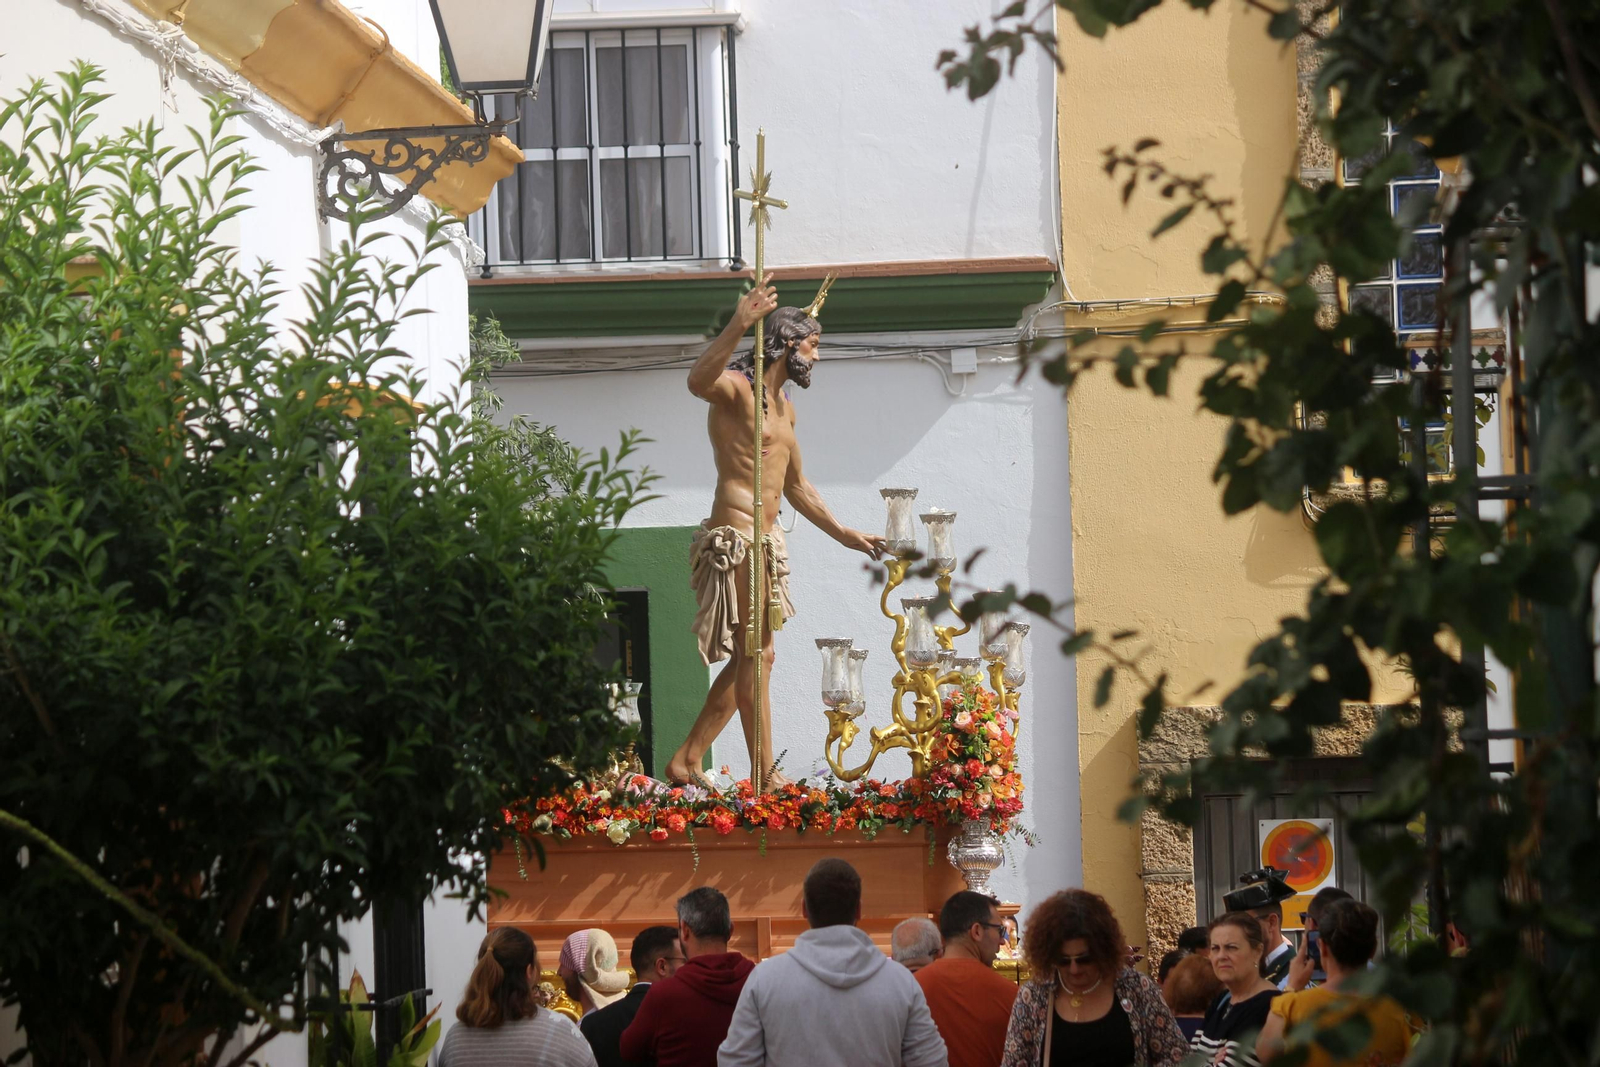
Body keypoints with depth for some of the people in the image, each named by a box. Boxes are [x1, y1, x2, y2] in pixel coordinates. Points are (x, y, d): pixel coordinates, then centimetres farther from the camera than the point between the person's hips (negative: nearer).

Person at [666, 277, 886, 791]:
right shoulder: (737, 387, -9)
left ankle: (686, 761, 16)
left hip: (767, 538, 10)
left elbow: (797, 486, 30)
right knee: (756, 655, -10)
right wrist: (738, 324, -46)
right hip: (735, 537, -10)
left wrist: (841, 533, 31)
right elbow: (698, 382, -36)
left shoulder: (784, 407, 20)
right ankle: (764, 776, -8)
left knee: (747, 659, 10)